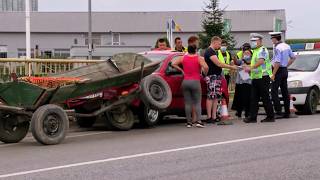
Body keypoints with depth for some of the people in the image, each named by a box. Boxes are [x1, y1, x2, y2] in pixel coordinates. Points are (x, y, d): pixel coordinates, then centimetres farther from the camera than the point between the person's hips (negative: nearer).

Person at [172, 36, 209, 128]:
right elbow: (205, 67, -20)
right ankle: (198, 121, -11)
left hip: (185, 81, 3)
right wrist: (205, 73, -1)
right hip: (195, 81, -3)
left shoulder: (183, 58, 5)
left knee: (187, 103, 6)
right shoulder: (199, 58, -5)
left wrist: (181, 70, 11)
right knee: (197, 103, 1)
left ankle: (189, 122, 5)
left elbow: (173, 64, 5)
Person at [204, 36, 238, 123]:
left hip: (217, 76, 10)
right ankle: (209, 117, -8)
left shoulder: (213, 52, 21)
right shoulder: (209, 51, -12)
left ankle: (214, 117, 8)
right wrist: (231, 67, -12)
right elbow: (218, 64, -18)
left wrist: (229, 67, 13)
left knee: (216, 97, 7)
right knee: (211, 97, -9)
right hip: (212, 77, -10)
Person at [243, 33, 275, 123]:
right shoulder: (255, 51, 20)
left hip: (263, 77, -9)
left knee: (265, 98, -4)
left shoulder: (262, 50, -10)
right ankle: (253, 117, 7)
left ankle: (270, 116, 4)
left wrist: (251, 67, -35)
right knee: (254, 98, 6)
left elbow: (261, 61, -27)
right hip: (255, 78, 10)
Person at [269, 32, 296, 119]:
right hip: (285, 70, 9)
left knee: (274, 92, -7)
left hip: (279, 70, -9)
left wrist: (273, 74, -18)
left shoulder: (277, 48, -17)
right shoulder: (287, 46, 9)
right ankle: (287, 112, 13)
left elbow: (277, 63, -22)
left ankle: (278, 112, -13)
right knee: (285, 92, 10)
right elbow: (293, 58, 18)